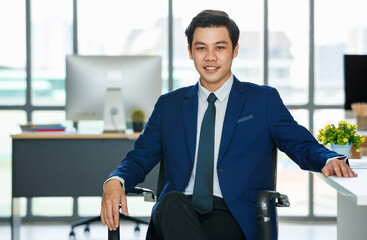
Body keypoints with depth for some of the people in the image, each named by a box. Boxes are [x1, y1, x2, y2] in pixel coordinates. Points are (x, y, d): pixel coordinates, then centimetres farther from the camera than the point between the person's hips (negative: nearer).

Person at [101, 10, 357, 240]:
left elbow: (303, 145, 8)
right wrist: (115, 182, -7)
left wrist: (329, 160, -17)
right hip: (177, 213, 3)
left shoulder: (264, 100, 15)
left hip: (235, 216, -2)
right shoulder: (169, 105, 21)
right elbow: (139, 159, 17)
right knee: (171, 202, -35)